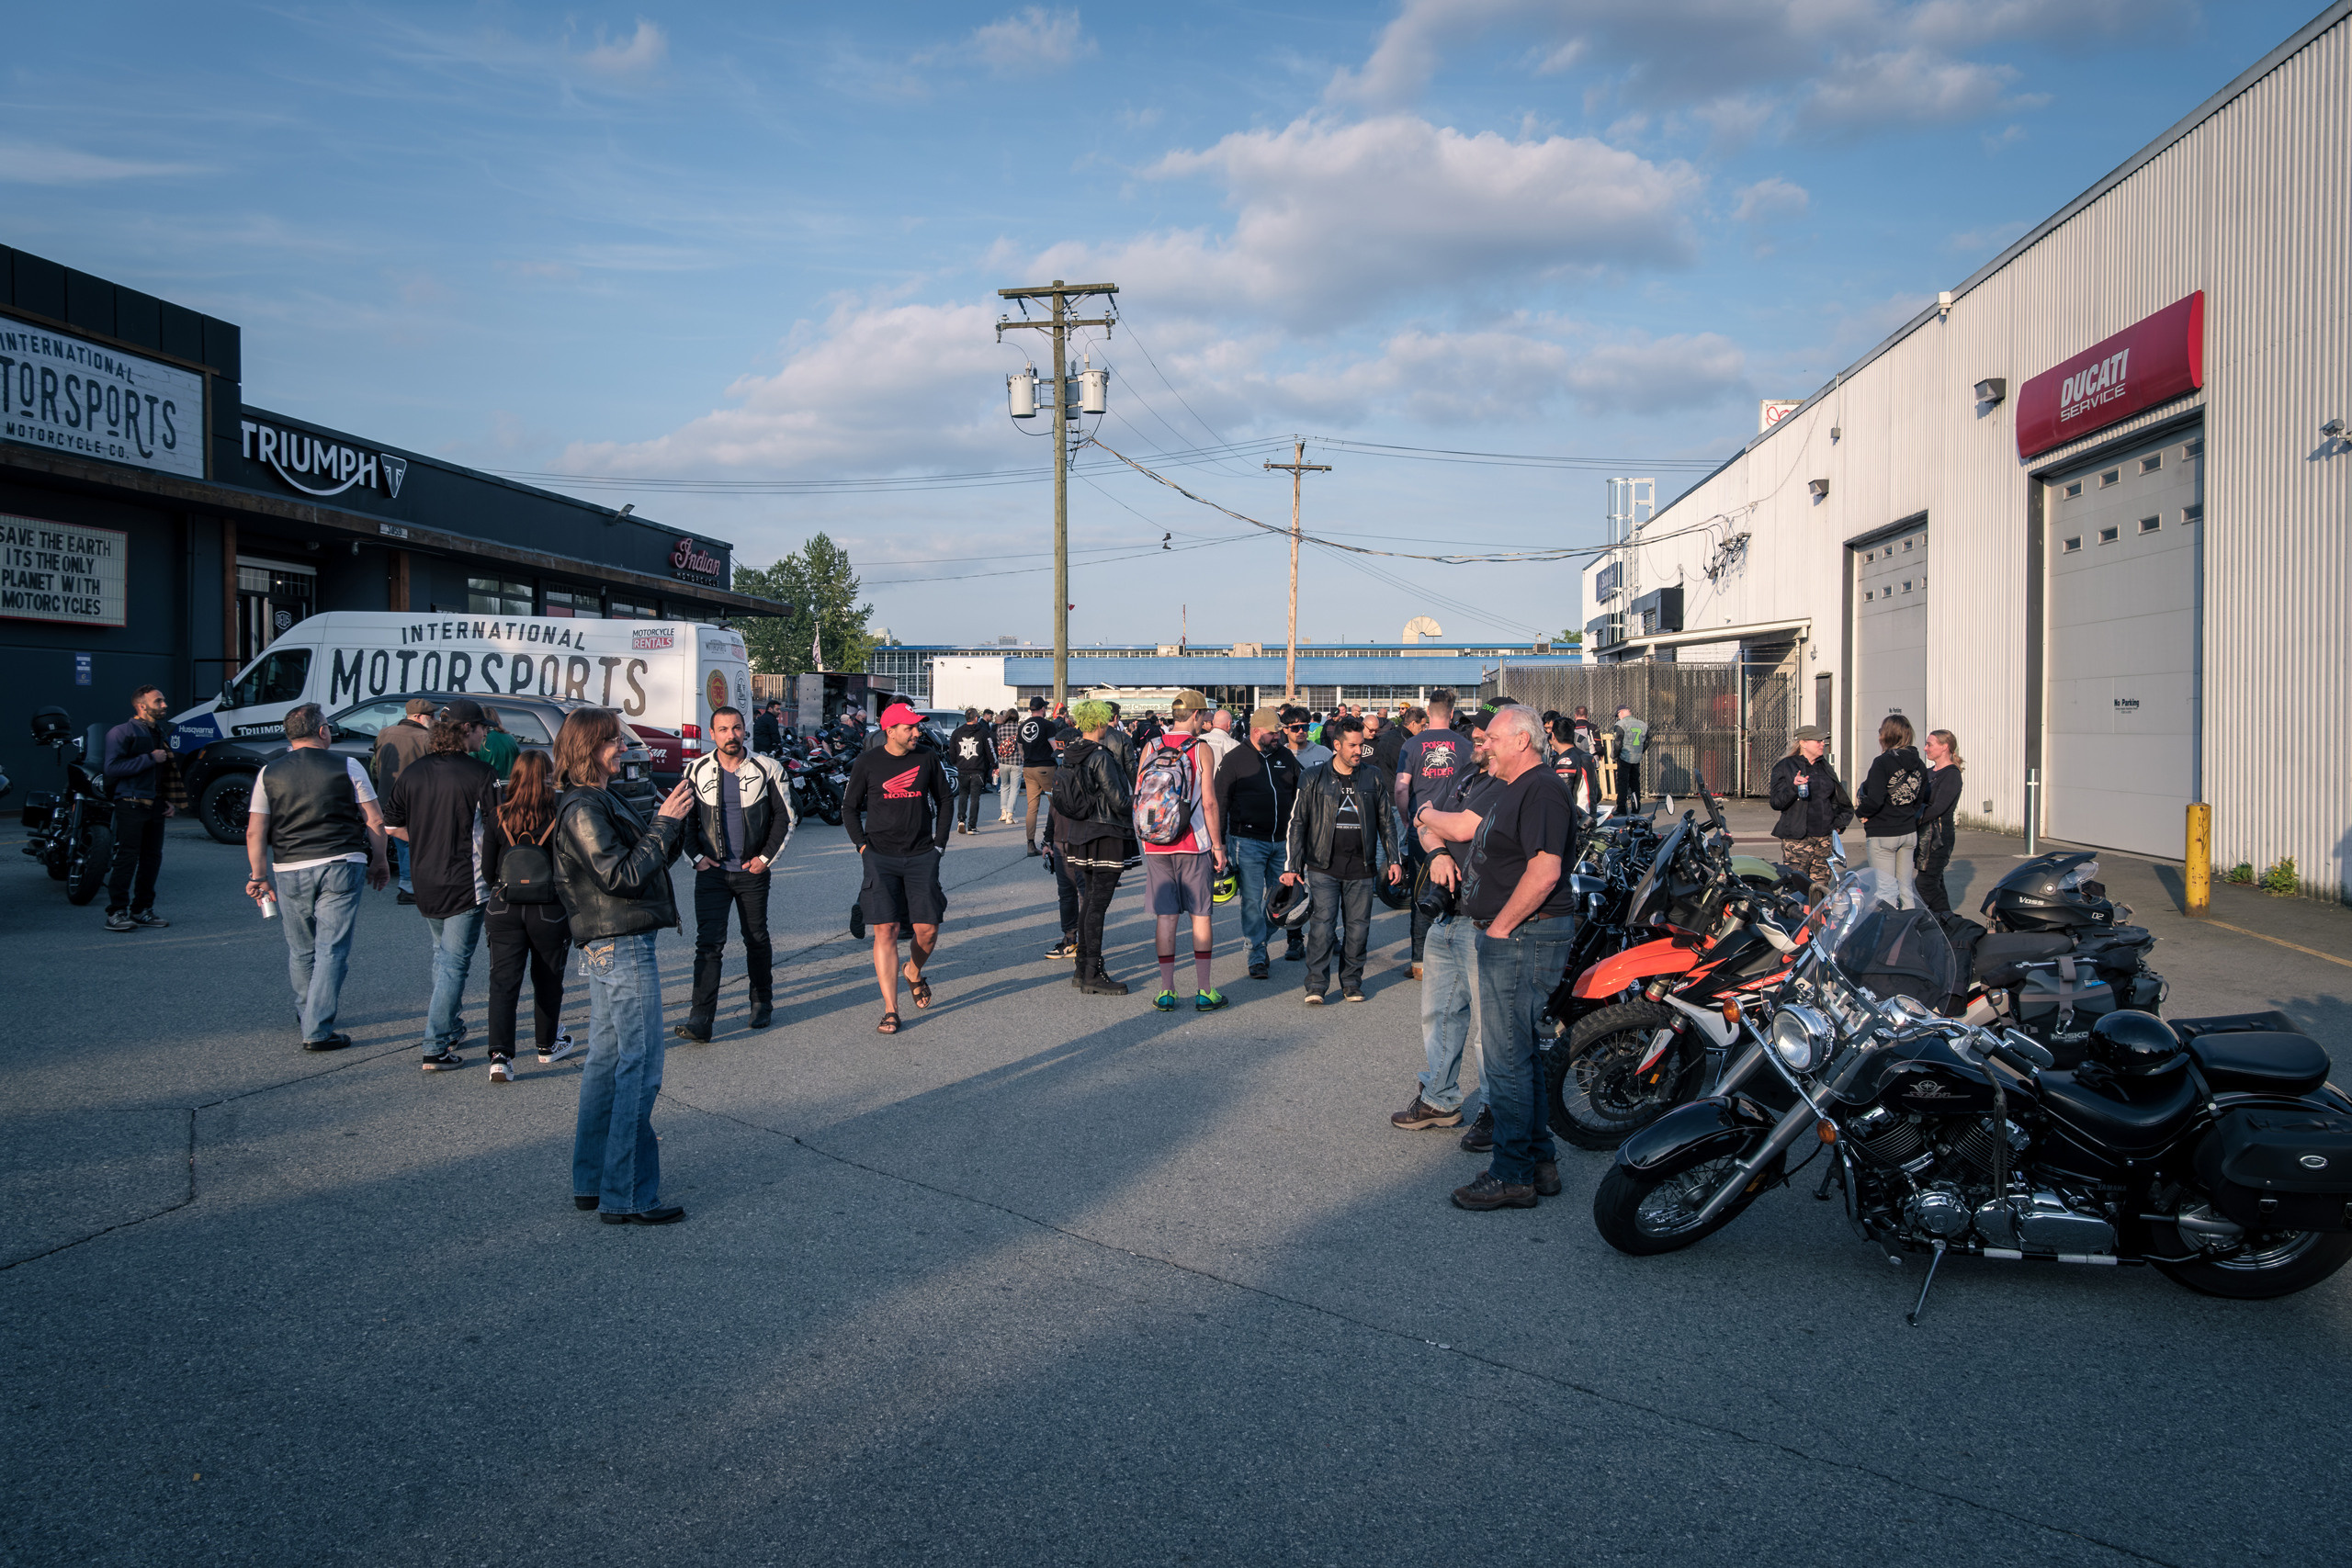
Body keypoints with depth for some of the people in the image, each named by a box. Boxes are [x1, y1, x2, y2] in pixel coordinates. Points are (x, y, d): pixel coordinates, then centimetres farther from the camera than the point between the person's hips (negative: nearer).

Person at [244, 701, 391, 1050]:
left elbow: (255, 832, 4)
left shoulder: (269, 773, 6)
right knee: (332, 950, -1)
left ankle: (306, 1013, 37)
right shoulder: (347, 767, -1)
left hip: (290, 870, 3)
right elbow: (374, 821, -1)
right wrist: (379, 861, 11)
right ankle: (317, 1030, -5)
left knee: (300, 950, 19)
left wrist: (259, 876, 9)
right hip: (340, 866, -3)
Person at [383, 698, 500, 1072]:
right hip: (466, 885, -6)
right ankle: (436, 1048, -1)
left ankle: (450, 1029, 35)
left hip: (425, 883, 6)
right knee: (455, 964, 0)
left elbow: (392, 825, 8)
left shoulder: (412, 772, 2)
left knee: (443, 956, 23)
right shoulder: (480, 774, -14)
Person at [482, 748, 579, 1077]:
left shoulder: (498, 818, -4)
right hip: (550, 911, -1)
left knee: (503, 981, 2)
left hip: (504, 910, 1)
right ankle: (548, 1044, 32)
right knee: (548, 979, 17)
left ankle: (500, 1054, -11)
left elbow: (488, 872, 3)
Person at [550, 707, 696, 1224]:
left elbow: (649, 861, 17)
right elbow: (622, 875, -22)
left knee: (606, 1062, 15)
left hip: (606, 948, 11)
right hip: (623, 948, -11)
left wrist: (673, 819, 3)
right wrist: (665, 823, -17)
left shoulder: (594, 802, 17)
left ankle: (592, 1183, 24)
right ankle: (627, 1197, -2)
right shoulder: (584, 809, -15)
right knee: (639, 1069, -6)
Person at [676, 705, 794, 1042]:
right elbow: (684, 819, 11)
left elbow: (786, 816, 3)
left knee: (757, 939, 11)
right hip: (711, 872, 0)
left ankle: (762, 1003, 30)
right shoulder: (696, 771, 2)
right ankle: (700, 1020, -11)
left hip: (753, 871, 0)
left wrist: (767, 857, -3)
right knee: (708, 943, -8)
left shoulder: (767, 769, -2)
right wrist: (696, 857, 0)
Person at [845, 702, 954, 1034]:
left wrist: (939, 843, 8)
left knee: (928, 930, -1)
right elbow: (850, 807, 11)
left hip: (921, 856, 2)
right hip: (880, 857, -2)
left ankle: (913, 973, 33)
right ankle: (890, 1012, -5)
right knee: (885, 930, -9)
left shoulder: (927, 758, 4)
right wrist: (862, 844, 1)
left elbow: (944, 802, 15)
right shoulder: (868, 763, 0)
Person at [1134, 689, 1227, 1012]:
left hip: (1155, 845, 3)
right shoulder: (1201, 749, -6)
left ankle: (1167, 991, 8)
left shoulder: (1151, 747, 4)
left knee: (1165, 916, 6)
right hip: (1193, 844, -3)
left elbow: (1138, 797, 6)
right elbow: (1209, 802, -8)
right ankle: (1204, 992, 7)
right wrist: (1217, 845, -1)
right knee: (1200, 916, 5)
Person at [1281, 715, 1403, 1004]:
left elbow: (1386, 821, 15)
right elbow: (1297, 823, 4)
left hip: (1361, 867, 2)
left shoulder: (1373, 777, 8)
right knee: (1322, 921, -10)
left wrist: (1393, 860, 10)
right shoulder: (1314, 780, 1)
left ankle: (1351, 982, 18)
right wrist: (1291, 867, 0)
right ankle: (1316, 985, -2)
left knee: (1358, 925, 4)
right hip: (1324, 865, -2)